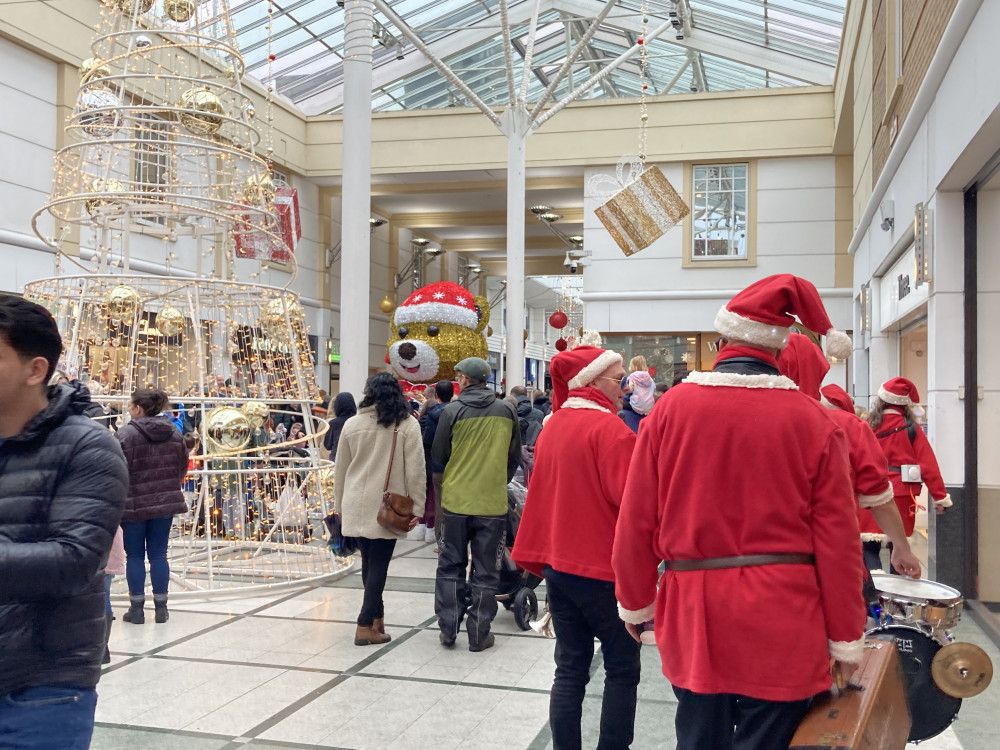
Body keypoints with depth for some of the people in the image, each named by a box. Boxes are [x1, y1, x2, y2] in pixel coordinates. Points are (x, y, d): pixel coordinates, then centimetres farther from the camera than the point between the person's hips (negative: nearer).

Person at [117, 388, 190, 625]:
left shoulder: (125, 434, -14)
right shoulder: (174, 433, 4)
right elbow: (182, 467, 12)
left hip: (134, 503, -4)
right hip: (166, 502, 5)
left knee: (135, 555, 6)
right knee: (158, 554, 10)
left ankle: (137, 608, 10)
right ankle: (161, 608, 13)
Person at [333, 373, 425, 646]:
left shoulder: (352, 424, 4)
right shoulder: (408, 425, -5)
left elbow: (340, 469, 10)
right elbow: (415, 471, -8)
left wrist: (339, 505, 19)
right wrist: (417, 507, -3)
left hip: (356, 505, 4)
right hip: (387, 508, -3)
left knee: (369, 562, 15)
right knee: (378, 565, 2)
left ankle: (377, 617, 25)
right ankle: (366, 626, 1)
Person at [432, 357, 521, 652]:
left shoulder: (452, 411, -8)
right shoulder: (507, 411, -1)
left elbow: (438, 455, 0)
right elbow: (515, 457, 8)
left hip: (455, 502, -1)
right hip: (493, 503, 1)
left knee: (450, 567, 13)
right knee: (485, 571, 9)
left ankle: (448, 629, 15)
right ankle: (479, 634, 11)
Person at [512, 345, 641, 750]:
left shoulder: (552, 427, 7)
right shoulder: (610, 428, -16)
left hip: (557, 565, 7)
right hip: (604, 568, -7)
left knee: (570, 670, 13)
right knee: (622, 670, 7)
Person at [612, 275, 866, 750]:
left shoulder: (672, 406, -5)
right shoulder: (813, 420, -7)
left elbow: (637, 520, -2)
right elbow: (838, 539, -5)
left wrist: (635, 603, 12)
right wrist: (846, 639, 6)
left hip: (693, 611, 2)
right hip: (782, 621, -1)